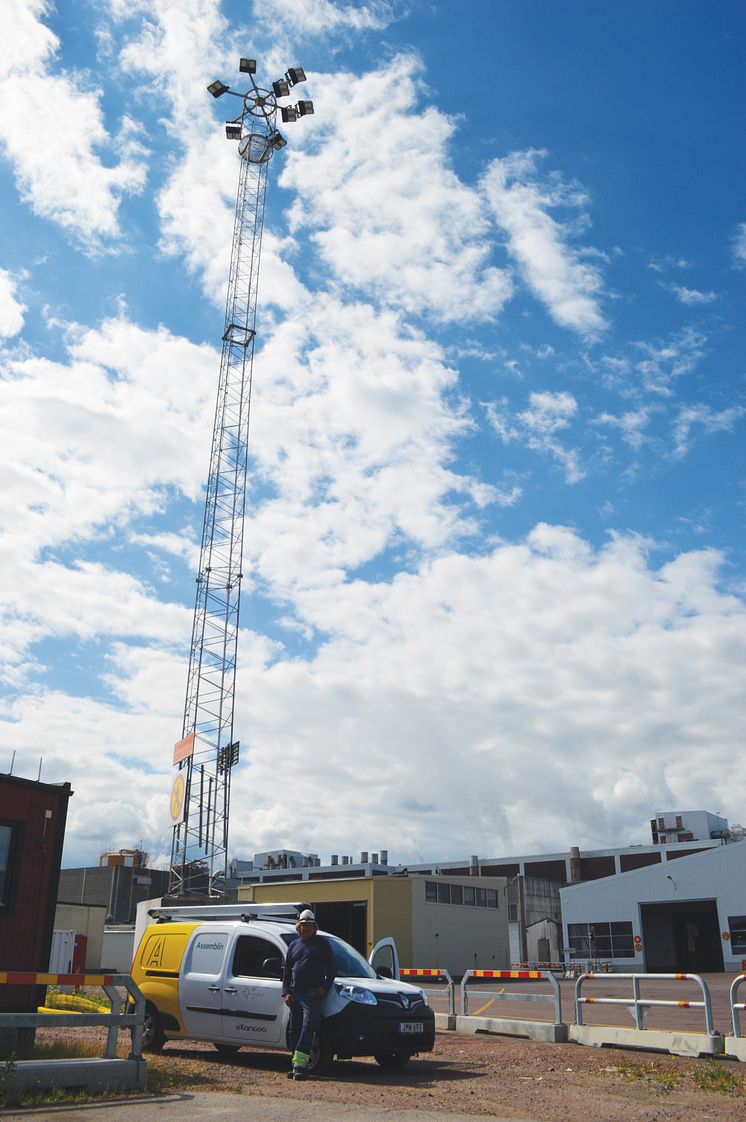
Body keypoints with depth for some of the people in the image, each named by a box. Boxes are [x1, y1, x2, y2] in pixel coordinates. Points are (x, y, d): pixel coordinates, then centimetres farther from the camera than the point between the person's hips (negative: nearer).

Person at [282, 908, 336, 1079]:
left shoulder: (322, 944, 5)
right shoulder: (294, 945, 17)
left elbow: (332, 968, 2)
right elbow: (286, 971, 17)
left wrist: (325, 987, -9)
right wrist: (286, 992, 7)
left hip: (313, 994, -5)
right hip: (295, 993, 5)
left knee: (307, 1028, -13)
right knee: (295, 1030, 7)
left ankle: (299, 1064, -17)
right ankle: (297, 1064, 13)